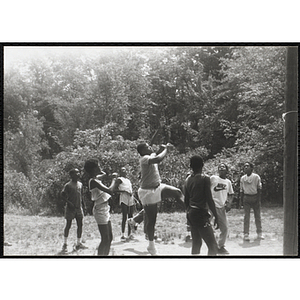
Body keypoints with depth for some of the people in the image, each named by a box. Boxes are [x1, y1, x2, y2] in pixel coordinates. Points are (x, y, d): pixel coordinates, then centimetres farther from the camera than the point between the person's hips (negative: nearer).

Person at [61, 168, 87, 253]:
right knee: (68, 225, -1)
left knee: (80, 225, 5)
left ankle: (78, 243, 13)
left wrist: (83, 205, 14)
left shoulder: (80, 184, 11)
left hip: (79, 208, 6)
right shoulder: (68, 185, -8)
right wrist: (69, 203, -19)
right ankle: (65, 244, 7)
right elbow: (63, 195, -10)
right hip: (70, 208, -6)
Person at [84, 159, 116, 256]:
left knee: (109, 238, 13)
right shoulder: (93, 181, -18)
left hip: (105, 209, 10)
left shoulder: (97, 178, 9)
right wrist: (114, 180, -11)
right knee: (105, 239, -9)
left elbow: (104, 175, 35)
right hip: (100, 210, -10)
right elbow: (110, 190, -27)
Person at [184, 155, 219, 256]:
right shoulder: (204, 178, -11)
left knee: (196, 243, 17)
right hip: (201, 214, -8)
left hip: (191, 213, 8)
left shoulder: (188, 179, 9)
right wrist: (216, 216, -10)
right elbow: (209, 199, -14)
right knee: (213, 246, -7)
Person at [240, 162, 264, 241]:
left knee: (257, 216, 5)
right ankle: (246, 234, 0)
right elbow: (241, 189, 11)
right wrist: (241, 199, 6)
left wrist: (259, 199, -5)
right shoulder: (243, 178, 7)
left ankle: (259, 233, 15)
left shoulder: (256, 177, 0)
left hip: (255, 197, -1)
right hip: (246, 197, 1)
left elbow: (259, 188, 1)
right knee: (246, 216, -2)